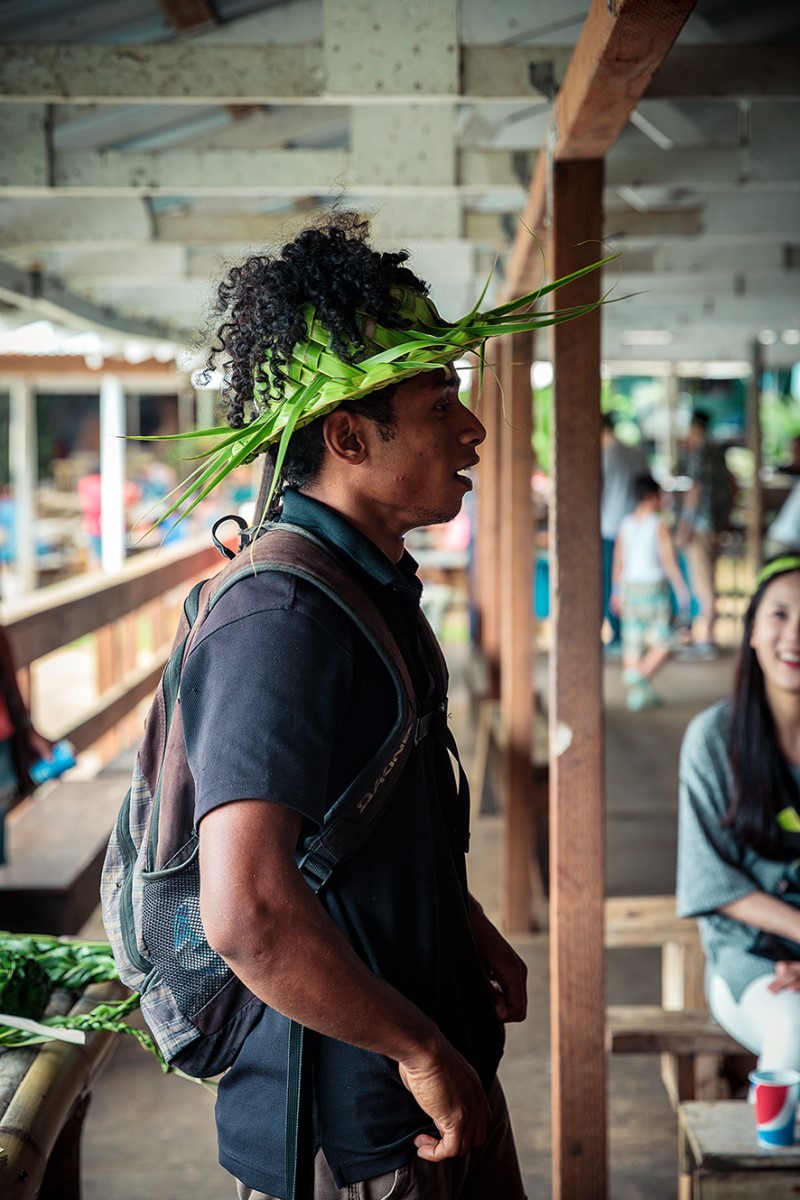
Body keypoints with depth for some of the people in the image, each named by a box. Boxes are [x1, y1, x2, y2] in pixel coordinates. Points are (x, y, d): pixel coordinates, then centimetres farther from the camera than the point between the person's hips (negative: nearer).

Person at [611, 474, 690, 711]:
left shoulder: (625, 524, 5)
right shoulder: (658, 526, -9)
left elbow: (618, 562, 10)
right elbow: (669, 563, -11)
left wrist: (617, 592, 20)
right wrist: (683, 593, -5)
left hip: (630, 587, 6)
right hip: (654, 586, -6)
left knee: (632, 644, 9)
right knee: (662, 645, 0)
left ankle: (635, 692, 12)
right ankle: (641, 680, -18)